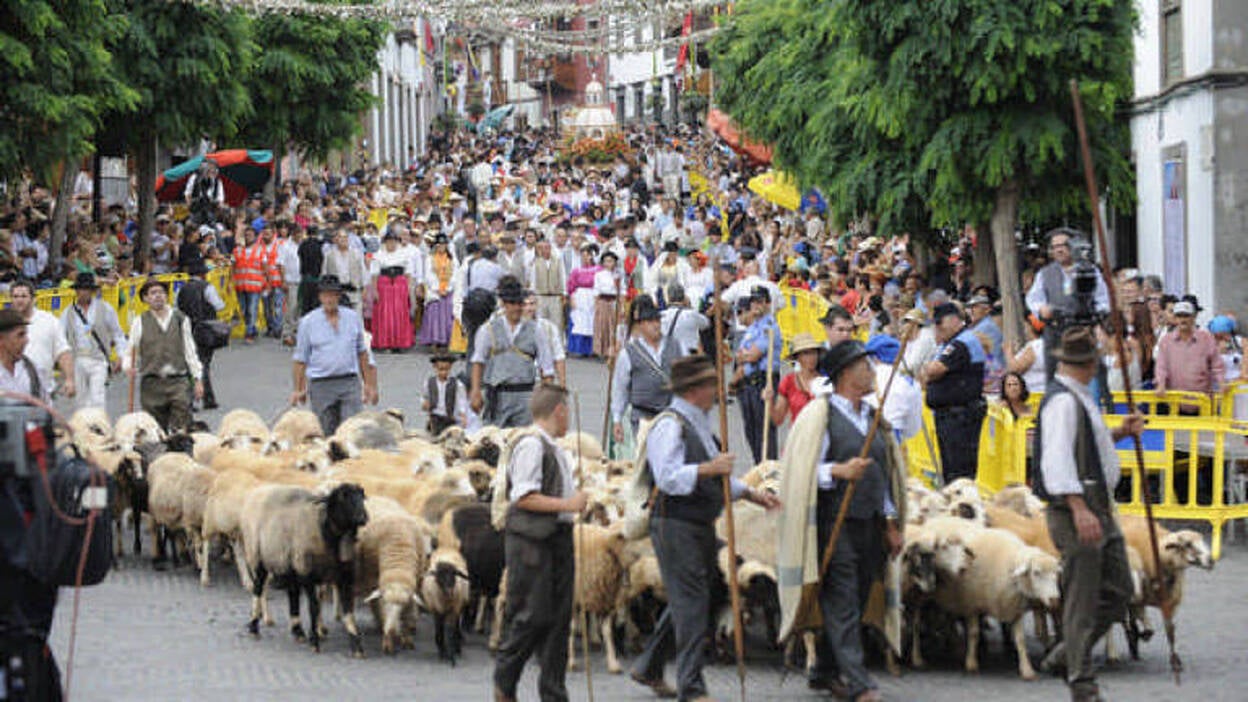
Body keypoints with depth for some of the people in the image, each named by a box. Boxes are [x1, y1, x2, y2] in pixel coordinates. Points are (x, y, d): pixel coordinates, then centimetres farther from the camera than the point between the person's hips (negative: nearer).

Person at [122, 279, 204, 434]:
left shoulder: (181, 320, 10)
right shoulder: (140, 323, 6)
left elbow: (190, 351, 13)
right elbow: (130, 351, 5)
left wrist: (197, 379, 9)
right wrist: (129, 367, -16)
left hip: (178, 380, 0)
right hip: (151, 384, 0)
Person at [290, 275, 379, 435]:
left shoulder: (353, 318, 8)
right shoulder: (308, 322, 2)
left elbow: (362, 353, 16)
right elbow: (300, 359, 5)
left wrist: (369, 385, 15)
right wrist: (298, 390, 3)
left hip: (350, 382, 1)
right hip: (321, 384, -1)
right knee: (326, 432, 0)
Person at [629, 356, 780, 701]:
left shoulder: (699, 424, 18)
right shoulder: (669, 426, -13)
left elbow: (715, 478, 28)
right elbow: (668, 478, -23)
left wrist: (750, 493, 20)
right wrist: (709, 469, -26)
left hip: (701, 525, 10)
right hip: (675, 526, -10)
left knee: (697, 598, 15)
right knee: (690, 603, -10)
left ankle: (648, 668, 27)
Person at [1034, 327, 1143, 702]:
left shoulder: (1079, 397, 16)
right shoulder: (1062, 401, -16)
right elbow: (1057, 457, -24)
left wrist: (1118, 433, 14)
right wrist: (1079, 509, -30)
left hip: (1099, 507, 10)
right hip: (1074, 511, -10)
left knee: (1118, 590, 13)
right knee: (1082, 600, -5)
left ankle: (1068, 652, 24)